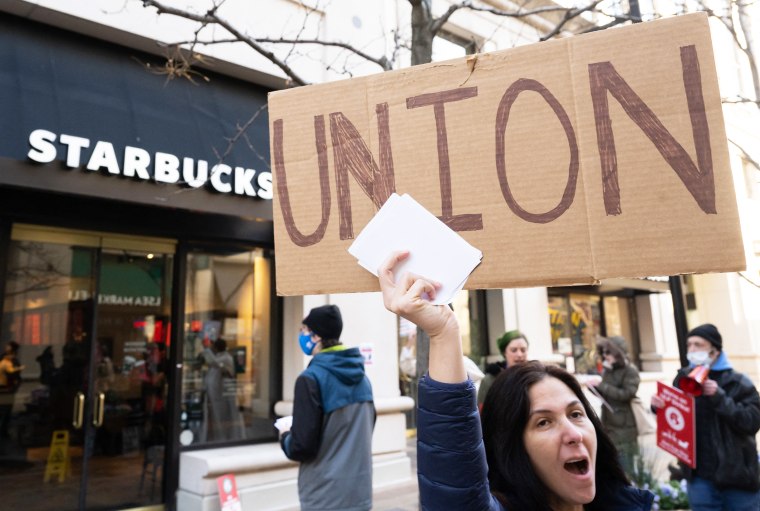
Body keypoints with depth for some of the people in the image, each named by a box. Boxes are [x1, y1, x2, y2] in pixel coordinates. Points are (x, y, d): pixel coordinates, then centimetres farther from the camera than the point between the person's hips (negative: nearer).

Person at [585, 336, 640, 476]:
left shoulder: (630, 371, -8)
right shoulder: (607, 370, 9)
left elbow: (626, 394, -19)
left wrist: (601, 384, -20)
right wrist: (593, 386, -5)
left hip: (623, 428, -6)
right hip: (608, 425, 6)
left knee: (626, 471, 0)